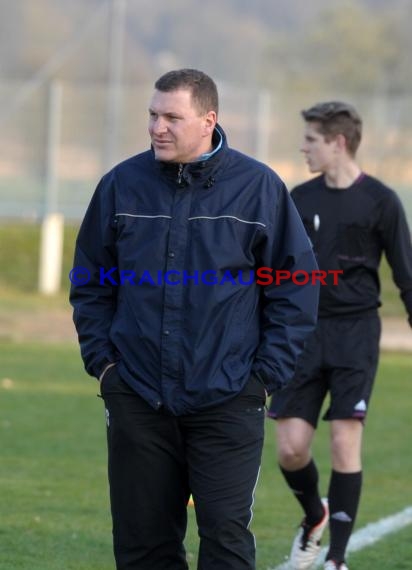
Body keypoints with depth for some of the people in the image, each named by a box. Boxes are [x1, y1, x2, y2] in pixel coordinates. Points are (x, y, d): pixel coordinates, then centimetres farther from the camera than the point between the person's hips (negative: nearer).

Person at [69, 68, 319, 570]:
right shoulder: (122, 185, 3)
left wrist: (267, 374, -3)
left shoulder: (258, 187, -3)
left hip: (226, 402, -3)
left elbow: (295, 287, 2)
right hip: (137, 398, 3)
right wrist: (101, 358, 4)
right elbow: (90, 282, 14)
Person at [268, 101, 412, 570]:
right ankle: (314, 517, 28)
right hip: (303, 332, 4)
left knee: (344, 443, -9)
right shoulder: (299, 199, 9)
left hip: (355, 333, -4)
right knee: (290, 447, -3)